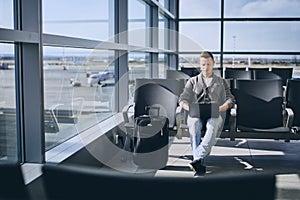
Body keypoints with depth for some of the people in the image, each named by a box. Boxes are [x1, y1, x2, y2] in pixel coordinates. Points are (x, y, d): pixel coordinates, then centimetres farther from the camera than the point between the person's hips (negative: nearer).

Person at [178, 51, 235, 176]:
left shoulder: (221, 82, 25)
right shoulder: (192, 81, 25)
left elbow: (230, 99, 12)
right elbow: (182, 99, 12)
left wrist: (221, 108, -11)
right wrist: (189, 108, -13)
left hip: (215, 114, 0)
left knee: (213, 125, -39)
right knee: (194, 124, -38)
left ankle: (197, 159, -49)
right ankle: (200, 164, -43)